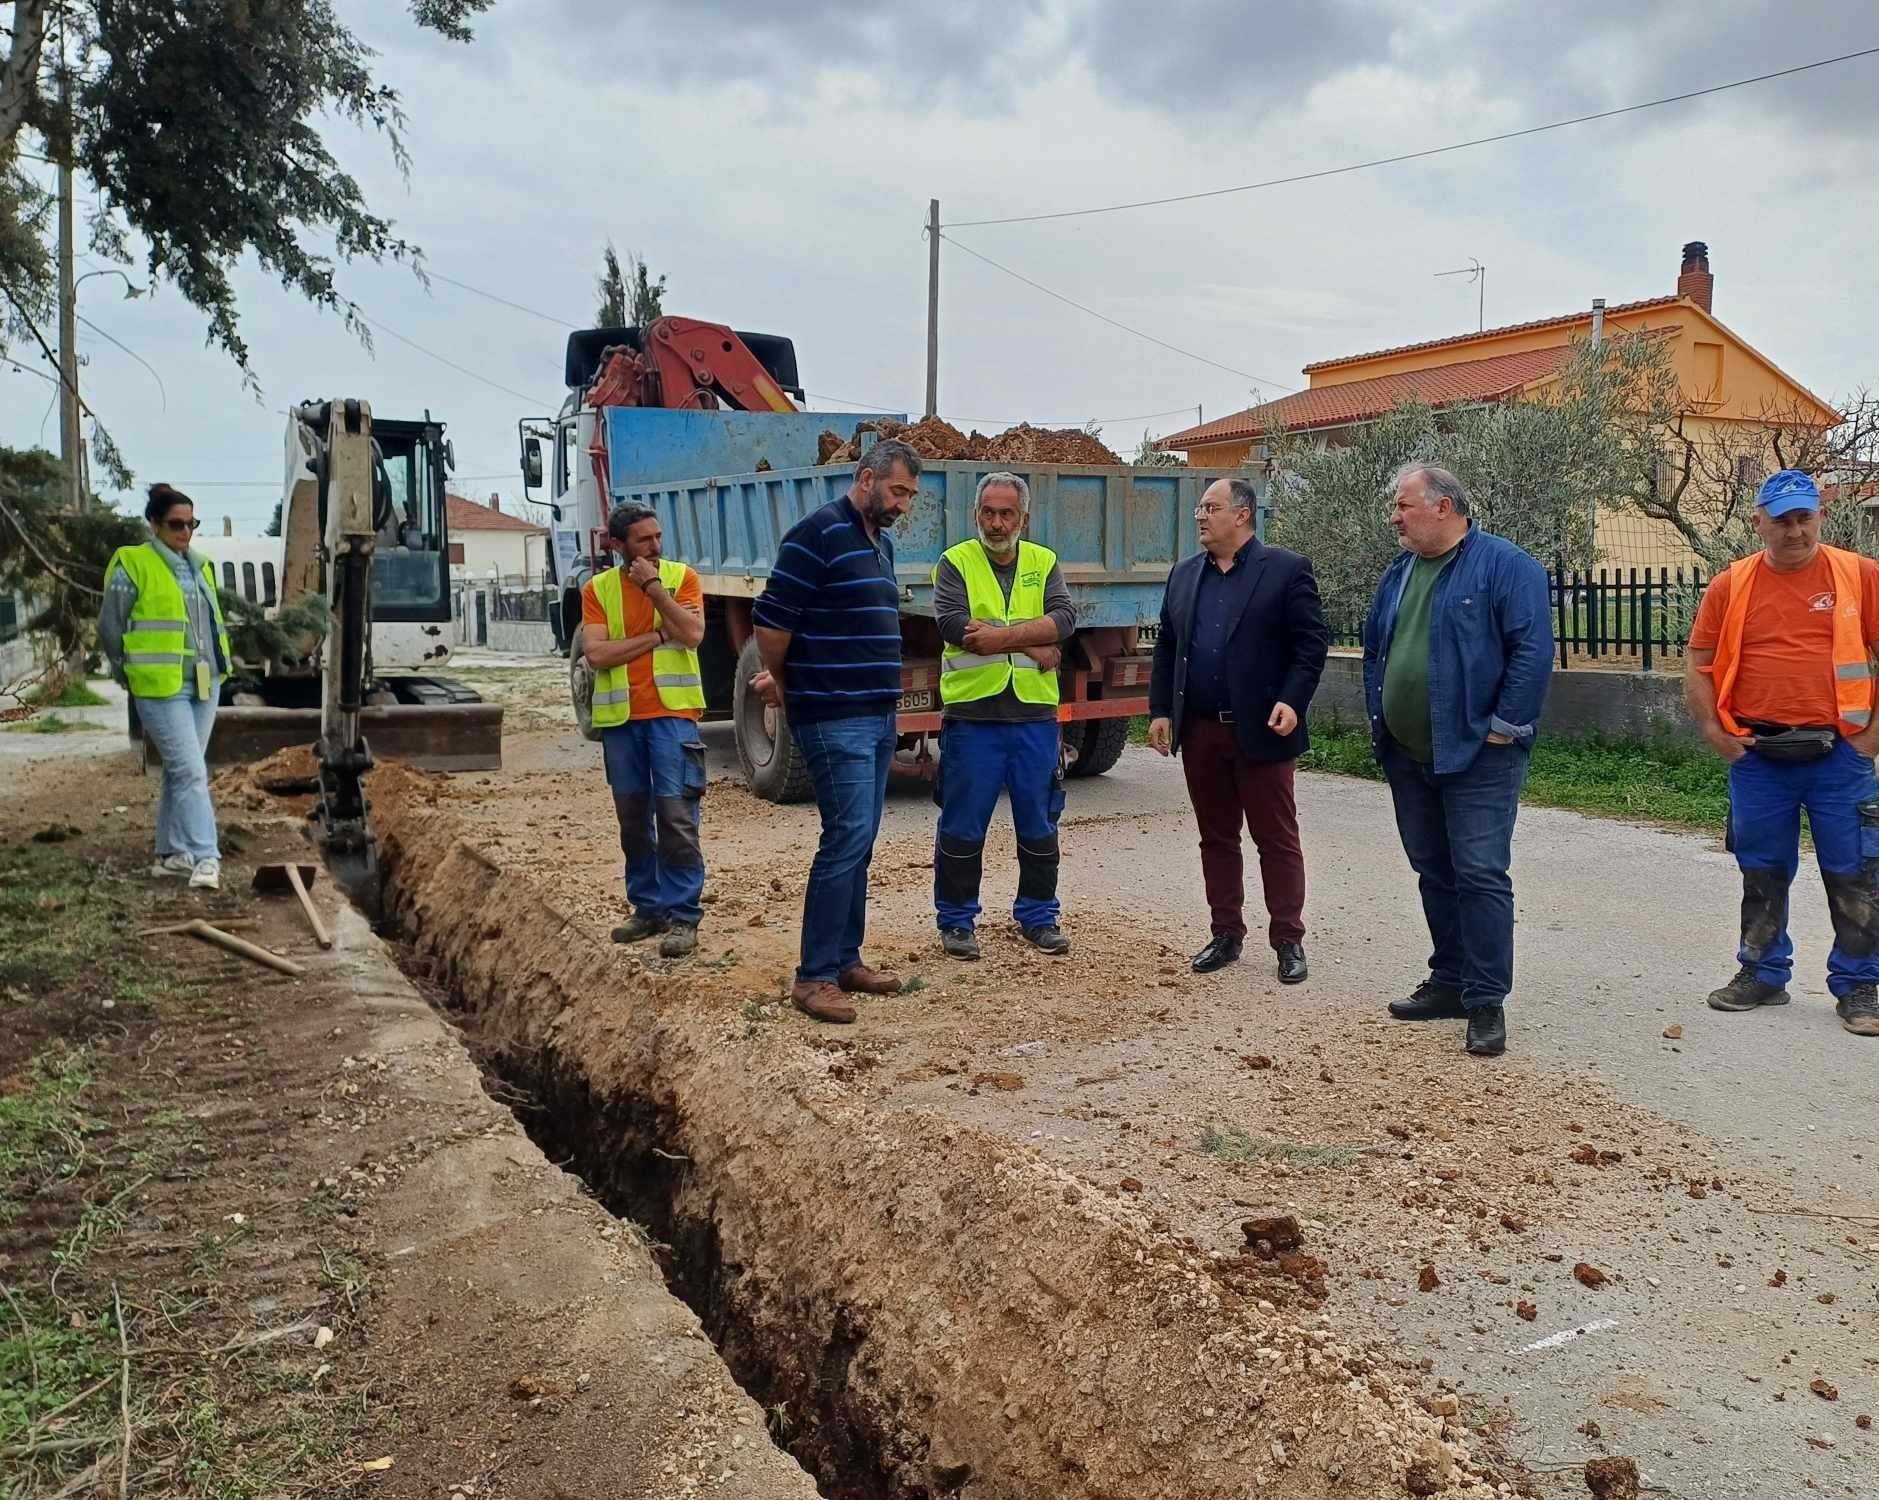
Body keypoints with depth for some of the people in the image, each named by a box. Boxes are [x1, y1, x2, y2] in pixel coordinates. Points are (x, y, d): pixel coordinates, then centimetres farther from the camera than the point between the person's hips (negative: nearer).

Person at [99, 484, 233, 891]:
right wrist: (134, 675, 2)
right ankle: (205, 858, -12)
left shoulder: (200, 566, 13)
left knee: (179, 771, 13)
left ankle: (171, 853, 21)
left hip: (205, 685, 7)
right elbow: (110, 628, -4)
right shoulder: (133, 566, -7)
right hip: (163, 689, -7)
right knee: (192, 771, -12)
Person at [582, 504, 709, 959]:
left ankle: (683, 916, -3)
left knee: (676, 815, -8)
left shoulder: (681, 577, 2)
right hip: (620, 717, 3)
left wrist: (653, 587, -12)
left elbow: (693, 635, -12)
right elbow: (597, 654, -7)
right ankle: (649, 908, 22)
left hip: (672, 713, -3)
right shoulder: (597, 588, 5)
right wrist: (658, 635, -9)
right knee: (633, 819, 10)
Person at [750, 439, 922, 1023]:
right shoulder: (818, 533, -12)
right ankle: (815, 977, -4)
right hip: (834, 719, -9)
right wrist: (783, 682, 4)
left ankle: (846, 960, 19)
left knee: (859, 841, 11)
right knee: (847, 838, -11)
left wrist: (783, 677, 20)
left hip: (879, 716, 9)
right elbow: (770, 620, -13)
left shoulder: (881, 542, 16)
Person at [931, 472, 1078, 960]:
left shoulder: (1044, 563, 9)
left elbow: (1064, 618, -7)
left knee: (1039, 825, 11)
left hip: (1034, 716, 3)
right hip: (971, 714, -2)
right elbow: (954, 624, -15)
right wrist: (1034, 645, -13)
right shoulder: (955, 562, 2)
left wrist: (1002, 635, -19)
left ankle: (1038, 916, 26)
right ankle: (956, 921, 18)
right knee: (962, 827, 4)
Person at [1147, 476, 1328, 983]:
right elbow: (1166, 647, 14)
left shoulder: (1286, 570, -4)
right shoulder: (1185, 573, 12)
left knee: (1277, 839, 3)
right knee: (1216, 837, 12)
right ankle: (1226, 934, 22)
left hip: (1260, 730, -5)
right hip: (1200, 731, 5)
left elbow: (1312, 642, -7)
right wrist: (1160, 710, 6)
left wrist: (1292, 701, -17)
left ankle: (1288, 940, 11)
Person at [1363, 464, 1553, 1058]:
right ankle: (1449, 982, 25)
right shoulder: (1400, 571, 14)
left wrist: (1505, 727, -16)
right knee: (1433, 872, 14)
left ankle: (1487, 1003, 1)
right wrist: (1378, 719, 14)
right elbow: (1375, 646, 22)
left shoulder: (1504, 565, -10)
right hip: (1406, 757, 8)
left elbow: (1533, 651, -16)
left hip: (1477, 757, -7)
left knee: (1480, 875, -7)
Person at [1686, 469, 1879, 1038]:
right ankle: (1763, 974, 27)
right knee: (1762, 873, 12)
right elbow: (1699, 664, 8)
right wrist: (1713, 730, -2)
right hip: (1757, 757, 2)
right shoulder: (1730, 586, 4)